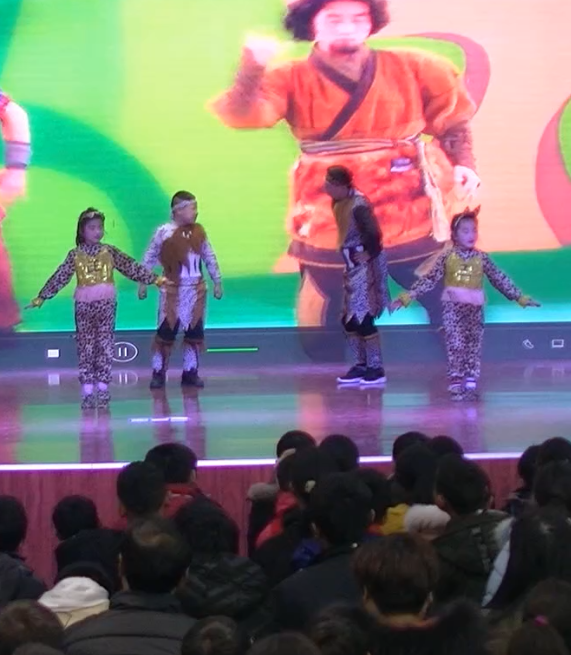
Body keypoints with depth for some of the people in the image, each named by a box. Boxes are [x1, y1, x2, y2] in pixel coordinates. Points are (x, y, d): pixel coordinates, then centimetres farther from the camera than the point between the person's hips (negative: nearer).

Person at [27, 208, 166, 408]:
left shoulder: (110, 251, 3)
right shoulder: (75, 255, 2)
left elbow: (132, 268, 5)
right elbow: (60, 277, 4)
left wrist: (155, 279, 2)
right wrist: (42, 297, 1)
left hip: (106, 303, 0)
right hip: (84, 304, 0)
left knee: (105, 346, 0)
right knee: (85, 346, 1)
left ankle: (103, 388, 4)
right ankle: (87, 390, 3)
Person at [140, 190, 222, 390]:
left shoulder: (199, 231, 4)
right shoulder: (164, 232, -10)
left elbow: (210, 258, 13)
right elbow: (150, 259, -3)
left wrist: (217, 281, 13)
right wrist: (142, 283, -3)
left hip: (196, 290, 4)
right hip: (173, 290, -4)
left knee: (195, 332, 6)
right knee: (166, 331, -3)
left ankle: (190, 372, 16)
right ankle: (159, 372, 6)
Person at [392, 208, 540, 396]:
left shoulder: (482, 258, 2)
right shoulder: (447, 257, -1)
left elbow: (500, 279, 9)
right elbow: (430, 279, 3)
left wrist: (520, 297, 9)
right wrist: (408, 296, -2)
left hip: (475, 308, 2)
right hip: (452, 307, -2)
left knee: (473, 346, 2)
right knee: (455, 345, -7)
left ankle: (470, 381, 6)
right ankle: (456, 381, -4)